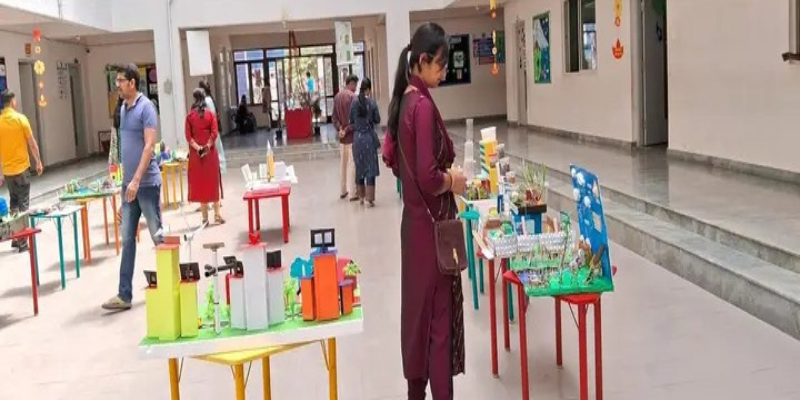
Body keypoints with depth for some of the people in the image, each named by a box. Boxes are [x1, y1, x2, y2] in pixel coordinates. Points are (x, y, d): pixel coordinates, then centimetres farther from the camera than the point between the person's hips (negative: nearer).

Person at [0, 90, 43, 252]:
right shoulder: (20, 118, -9)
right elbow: (32, 143, -9)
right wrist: (38, 161, 4)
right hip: (21, 168, -4)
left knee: (13, 203, 17)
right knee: (23, 203, 1)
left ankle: (15, 238, 21)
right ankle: (22, 242, 0)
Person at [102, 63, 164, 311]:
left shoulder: (146, 107, -11)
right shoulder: (123, 109, 12)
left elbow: (149, 145, -18)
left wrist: (137, 180, -23)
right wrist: (126, 179, 16)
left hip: (147, 183, -7)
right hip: (128, 183, 7)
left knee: (158, 236, 5)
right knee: (127, 240, 6)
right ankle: (125, 295, 9)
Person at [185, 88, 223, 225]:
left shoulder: (190, 116, 0)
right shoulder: (211, 114, -1)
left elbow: (188, 136, -7)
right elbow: (214, 133, -10)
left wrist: (197, 147, -9)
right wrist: (208, 146, -7)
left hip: (196, 153, 0)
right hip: (210, 152, 0)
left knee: (200, 182, 5)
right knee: (213, 181, 7)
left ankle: (205, 216, 7)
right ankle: (217, 214, 7)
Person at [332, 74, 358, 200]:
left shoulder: (337, 96, 9)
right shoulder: (352, 96, -15)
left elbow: (334, 116, 8)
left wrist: (340, 128, -2)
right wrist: (347, 130, -11)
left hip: (342, 136, 7)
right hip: (351, 135, -7)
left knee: (343, 163, 15)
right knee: (352, 163, -3)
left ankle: (343, 191, 22)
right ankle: (352, 193, -1)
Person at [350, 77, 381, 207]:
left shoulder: (354, 102, -2)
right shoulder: (372, 102, -10)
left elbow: (351, 120, 4)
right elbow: (377, 120, -3)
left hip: (357, 137, 3)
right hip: (369, 137, -3)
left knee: (359, 167, 14)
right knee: (370, 167, 2)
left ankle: (361, 195, 23)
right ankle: (369, 198, 0)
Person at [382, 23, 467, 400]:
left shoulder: (403, 101, 8)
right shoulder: (423, 105, -19)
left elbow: (391, 156, 20)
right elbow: (428, 178, -26)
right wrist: (452, 181, -7)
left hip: (412, 220, 9)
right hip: (431, 222, -9)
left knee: (417, 305, 16)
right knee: (440, 310, -1)